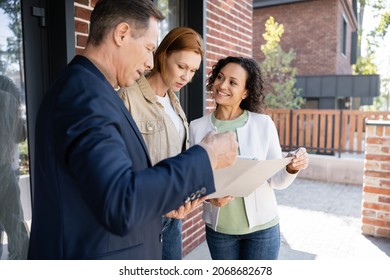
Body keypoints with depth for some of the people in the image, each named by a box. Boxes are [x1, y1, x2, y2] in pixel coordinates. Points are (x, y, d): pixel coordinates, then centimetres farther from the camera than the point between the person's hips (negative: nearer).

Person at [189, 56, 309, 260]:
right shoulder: (197, 128, -9)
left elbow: (277, 180, -6)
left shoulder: (264, 124, -12)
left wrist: (291, 169, -25)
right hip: (218, 228, 1)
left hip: (262, 226, -1)